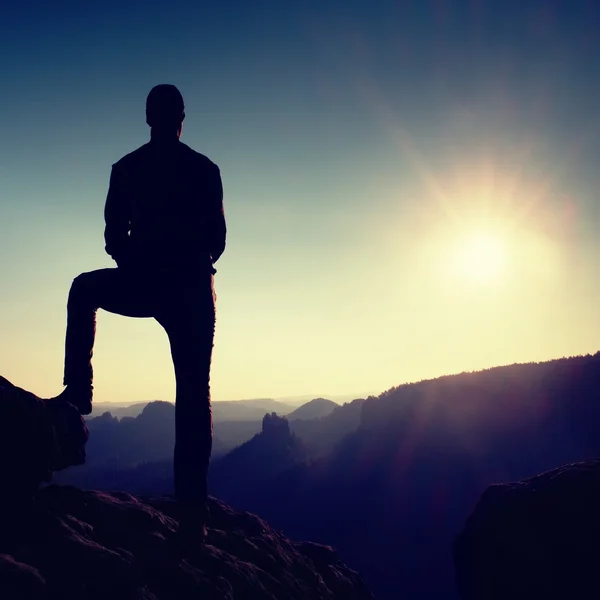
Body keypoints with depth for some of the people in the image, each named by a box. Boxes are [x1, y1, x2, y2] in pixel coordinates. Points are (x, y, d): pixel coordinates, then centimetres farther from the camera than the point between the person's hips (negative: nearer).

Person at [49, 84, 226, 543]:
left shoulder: (127, 168, 3)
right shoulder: (205, 170, 2)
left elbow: (114, 238, 4)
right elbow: (217, 240, 3)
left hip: (140, 285, 0)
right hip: (192, 291, 0)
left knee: (84, 290, 31)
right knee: (194, 395, 3)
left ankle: (78, 392, 21)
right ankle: (193, 509, -2)